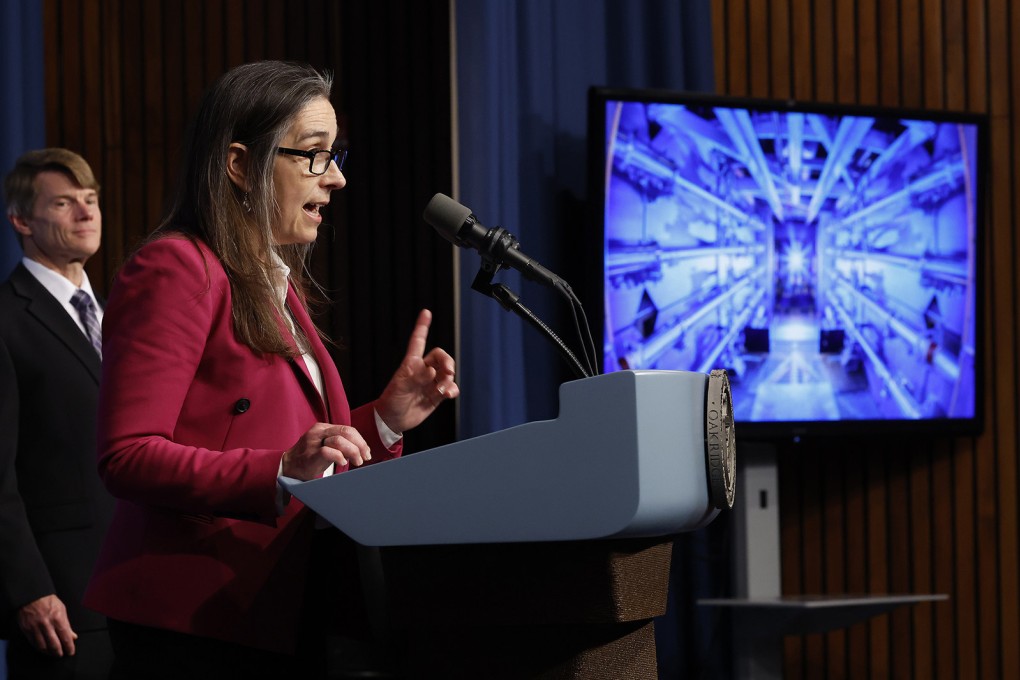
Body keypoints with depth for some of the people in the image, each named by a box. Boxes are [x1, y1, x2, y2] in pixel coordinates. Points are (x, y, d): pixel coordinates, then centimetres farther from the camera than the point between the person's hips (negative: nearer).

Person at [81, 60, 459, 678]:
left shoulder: (278, 285, 20)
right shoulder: (176, 270, -10)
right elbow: (129, 457, -19)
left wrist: (387, 418, 4)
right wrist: (280, 472, -29)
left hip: (284, 622, 9)